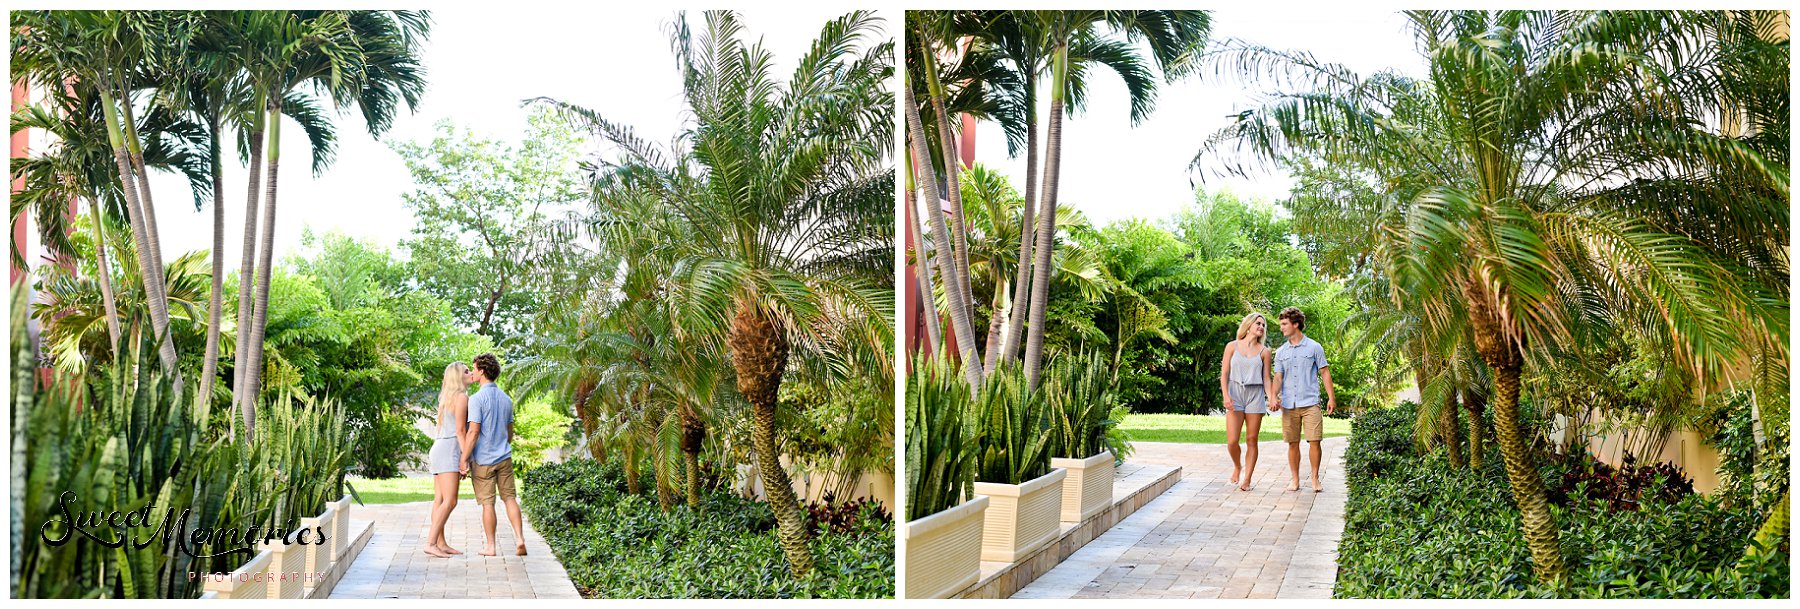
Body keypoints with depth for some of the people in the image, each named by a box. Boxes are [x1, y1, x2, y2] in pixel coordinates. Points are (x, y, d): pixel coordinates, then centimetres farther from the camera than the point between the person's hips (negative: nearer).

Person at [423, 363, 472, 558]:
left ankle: (441, 543, 8)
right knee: (450, 501, -13)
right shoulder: (461, 397, -8)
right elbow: (460, 430, -13)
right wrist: (465, 457, -14)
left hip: (439, 447, 10)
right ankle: (430, 543, -18)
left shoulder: (447, 397, 20)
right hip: (450, 449, -10)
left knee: (439, 500, 7)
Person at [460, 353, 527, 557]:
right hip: (504, 457, 5)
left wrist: (464, 459, -14)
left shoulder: (477, 399, -13)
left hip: (483, 460, -5)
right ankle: (520, 539, -1)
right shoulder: (506, 399, 9)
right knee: (510, 497, 9)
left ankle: (490, 546, 9)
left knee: (487, 503, 2)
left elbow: (473, 432, -19)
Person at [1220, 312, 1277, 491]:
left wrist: (1271, 398, -10)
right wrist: (1226, 396, -10)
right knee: (1232, 441, -8)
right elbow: (1224, 374, 3)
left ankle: (1247, 480, 8)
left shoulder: (1264, 352, 7)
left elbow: (1266, 378, 7)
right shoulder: (1232, 347, 5)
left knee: (1252, 440, 1)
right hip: (1235, 396, -1)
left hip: (1255, 396, 1)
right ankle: (1237, 467, 21)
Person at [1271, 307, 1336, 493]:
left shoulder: (1314, 348, 4)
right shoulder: (1281, 352, 12)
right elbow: (1278, 377, 9)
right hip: (1289, 405, 3)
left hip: (1310, 403, -3)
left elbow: (1324, 373, 5)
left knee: (1314, 441, -7)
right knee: (1293, 443, 4)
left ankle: (1315, 479, 5)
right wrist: (1274, 396, -8)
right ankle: (1295, 480, 12)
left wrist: (1331, 398, 0)